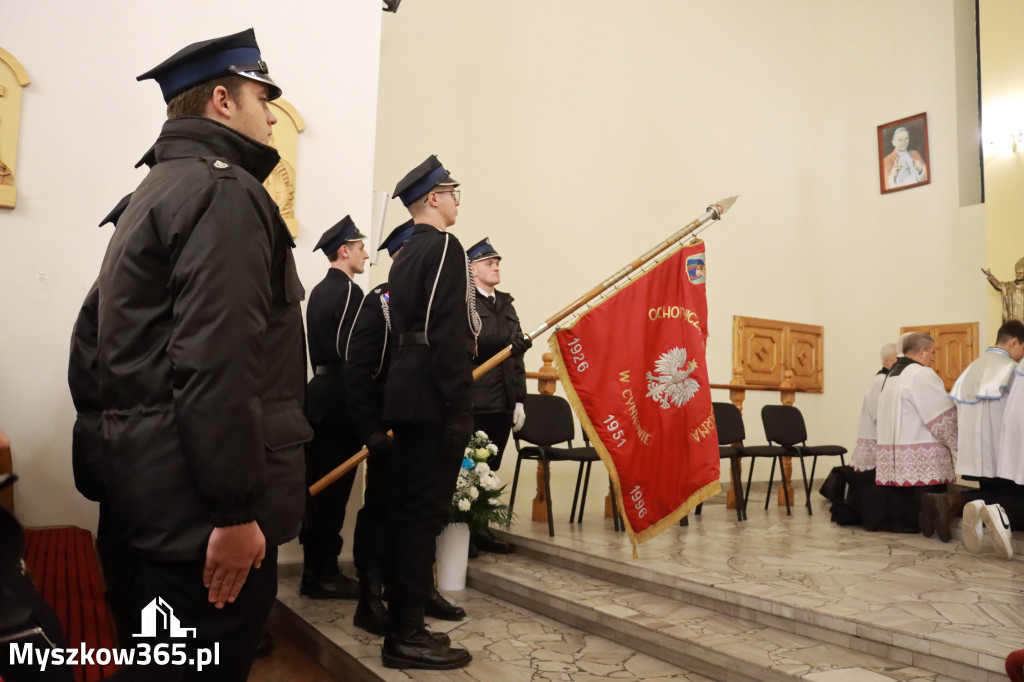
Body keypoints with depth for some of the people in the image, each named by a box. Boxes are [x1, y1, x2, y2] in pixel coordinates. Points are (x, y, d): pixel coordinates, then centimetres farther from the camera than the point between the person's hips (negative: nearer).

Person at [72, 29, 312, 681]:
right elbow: (218, 365, -26)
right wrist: (238, 509, -22)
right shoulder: (224, 191, -14)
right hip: (200, 500, -10)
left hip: (156, 483, 10)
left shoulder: (159, 189, 18)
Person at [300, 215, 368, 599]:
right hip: (341, 401, -9)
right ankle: (324, 575, 8)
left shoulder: (319, 291, 15)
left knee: (318, 486, 13)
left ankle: (314, 570, 23)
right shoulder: (349, 291, -13)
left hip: (320, 393, 9)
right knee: (333, 489, -1)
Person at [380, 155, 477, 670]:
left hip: (406, 396, 10)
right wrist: (460, 409, -20)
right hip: (432, 400, -9)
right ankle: (406, 636, 3)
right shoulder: (444, 247, -10)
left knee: (406, 507, 14)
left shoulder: (406, 254, 18)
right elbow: (449, 334, -19)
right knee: (425, 511, -5)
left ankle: (401, 618, 25)